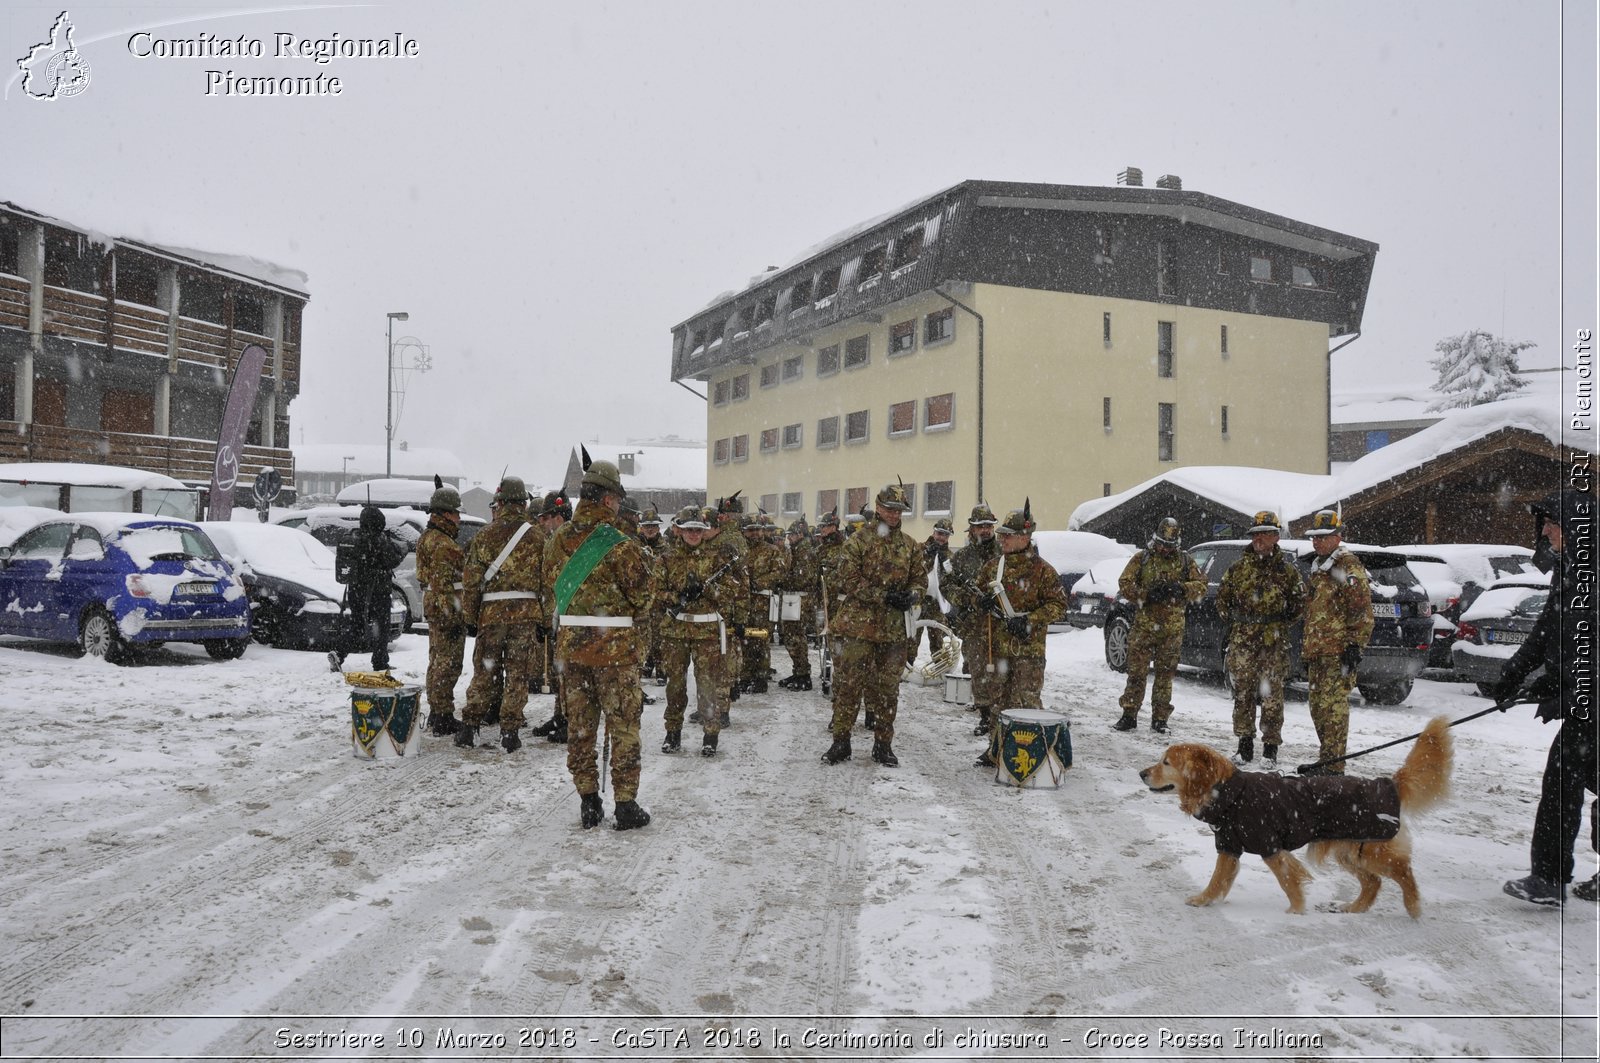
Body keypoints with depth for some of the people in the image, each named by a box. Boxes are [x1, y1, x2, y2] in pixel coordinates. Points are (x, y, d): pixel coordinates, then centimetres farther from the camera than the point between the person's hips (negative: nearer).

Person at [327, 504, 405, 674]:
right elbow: (393, 560, -12)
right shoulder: (381, 541, -15)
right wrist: (402, 549, 7)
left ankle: (339, 653, -6)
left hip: (355, 590, 5)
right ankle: (380, 664, 8)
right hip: (377, 591, -5)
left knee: (356, 625, 14)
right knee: (380, 627, 6)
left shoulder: (354, 539, 6)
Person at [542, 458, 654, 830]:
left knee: (579, 726, 13)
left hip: (570, 646, 5)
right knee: (623, 726, 5)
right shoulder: (621, 546, -15)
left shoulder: (556, 542, 4)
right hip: (615, 647, -5)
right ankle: (625, 804, 10)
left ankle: (588, 803, 19)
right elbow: (641, 600, -7)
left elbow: (551, 592, 12)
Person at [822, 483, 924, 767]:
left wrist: (911, 595, -9)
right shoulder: (859, 541, -3)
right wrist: (883, 596, -18)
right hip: (859, 624, -4)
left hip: (894, 628, 4)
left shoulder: (910, 546, 11)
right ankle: (840, 741, 9)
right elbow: (849, 581, -10)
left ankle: (883, 744, 20)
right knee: (850, 684, -1)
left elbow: (918, 580, 15)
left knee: (888, 688, 9)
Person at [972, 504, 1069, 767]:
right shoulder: (994, 565, 9)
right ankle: (997, 749, 26)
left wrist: (1029, 621, -18)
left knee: (1024, 703, -6)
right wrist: (982, 601, -4)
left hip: (1028, 648, -6)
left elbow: (1058, 605, -8)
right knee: (997, 700, 14)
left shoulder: (1041, 570, -8)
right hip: (997, 645, 6)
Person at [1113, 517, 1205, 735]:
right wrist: (1146, 594, -16)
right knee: (1136, 672, -1)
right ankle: (1129, 715, 6)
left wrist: (1181, 588, -14)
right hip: (1144, 625, -1)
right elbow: (1125, 583, -1)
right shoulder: (1142, 558, 4)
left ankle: (1160, 719, 14)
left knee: (1165, 674, 6)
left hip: (1172, 629, 1)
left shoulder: (1185, 561, 9)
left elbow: (1201, 586, 5)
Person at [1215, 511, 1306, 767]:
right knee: (1242, 692, 4)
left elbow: (1300, 601, 8)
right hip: (1242, 640, 2)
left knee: (1272, 694, -1)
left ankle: (1271, 747, 8)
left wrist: (1282, 625, 4)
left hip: (1274, 641, -2)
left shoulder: (1287, 568, 3)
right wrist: (1231, 621, 10)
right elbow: (1223, 596, 18)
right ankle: (1245, 744, 13)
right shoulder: (1239, 567, 9)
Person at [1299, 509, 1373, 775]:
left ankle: (1333, 765, -9)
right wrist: (1306, 647, 26)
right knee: (1318, 707, 15)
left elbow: (1362, 613, -13)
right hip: (1316, 652, 10)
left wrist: (1355, 645, -18)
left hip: (1338, 653, -10)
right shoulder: (1316, 570, 21)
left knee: (1333, 706, -11)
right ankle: (1325, 759, 25)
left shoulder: (1349, 569, -8)